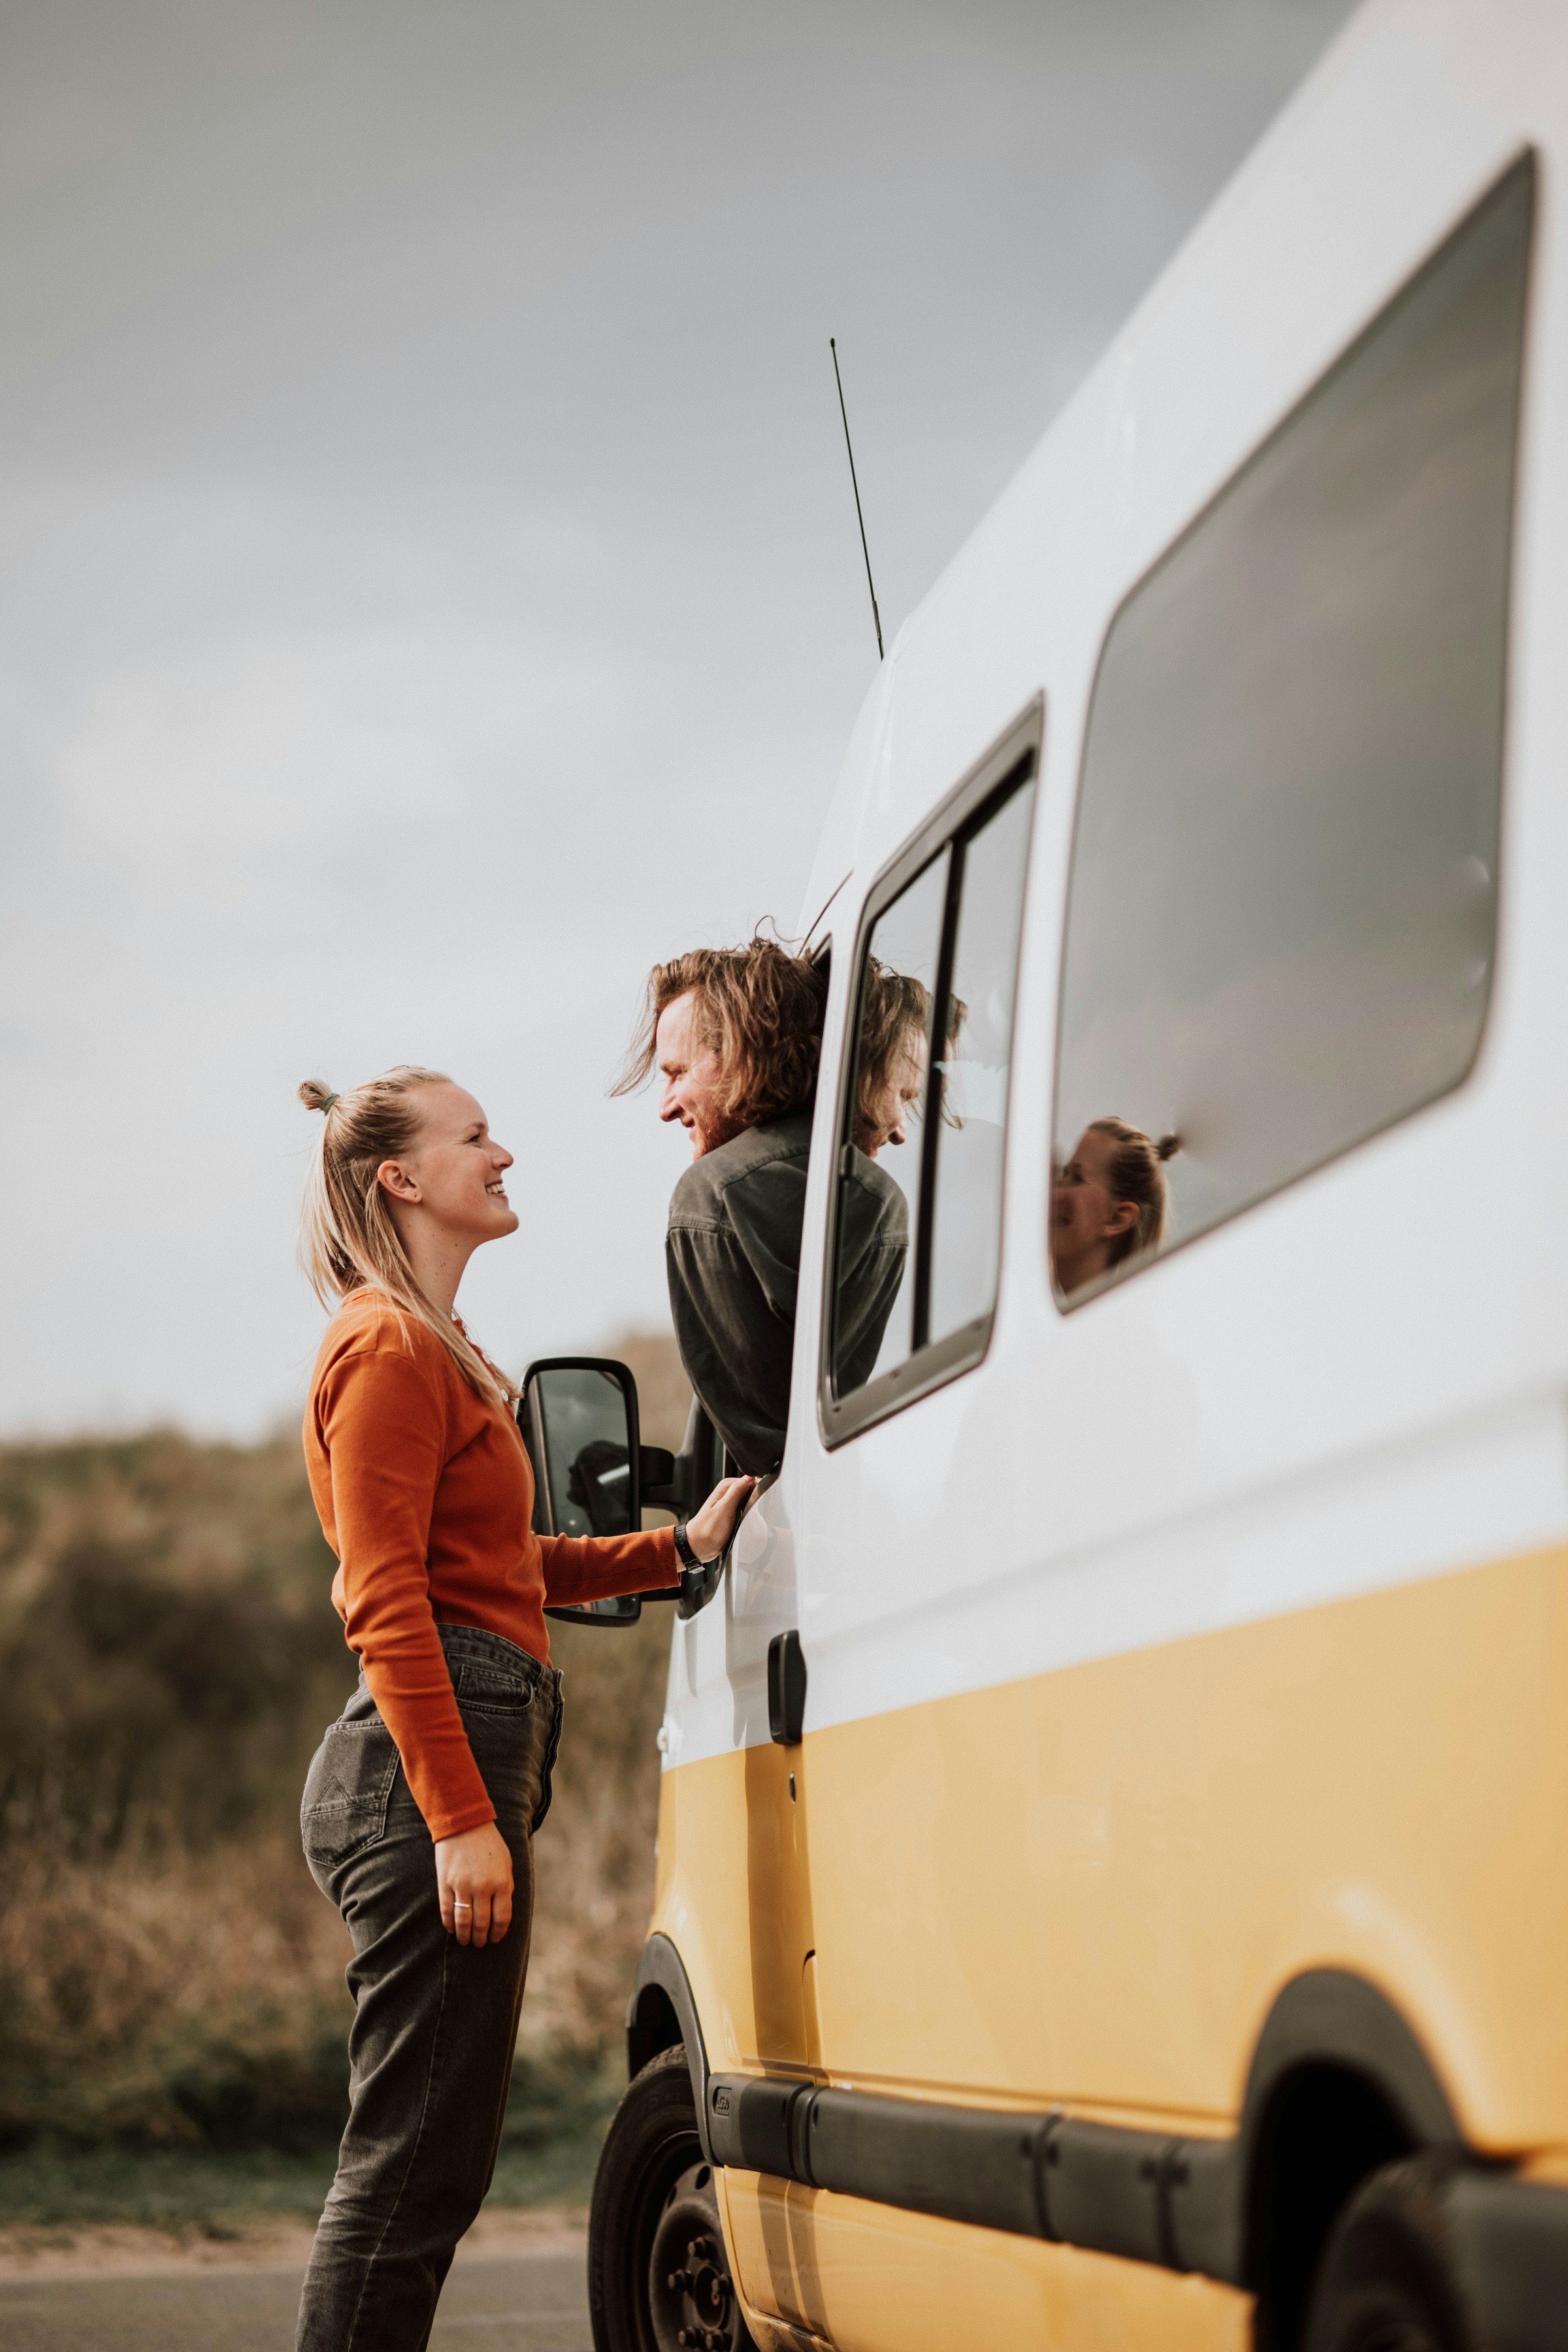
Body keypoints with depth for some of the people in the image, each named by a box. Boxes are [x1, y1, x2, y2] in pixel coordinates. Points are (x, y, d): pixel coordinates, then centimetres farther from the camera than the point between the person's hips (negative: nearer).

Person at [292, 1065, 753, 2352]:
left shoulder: (437, 1351, 23)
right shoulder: (387, 1350, -8)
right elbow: (387, 1603, -16)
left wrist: (678, 1548, 21)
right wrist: (460, 1817, -21)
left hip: (461, 1760, 10)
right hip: (432, 1765, -10)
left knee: (430, 2160, 11)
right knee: (417, 2159, -9)